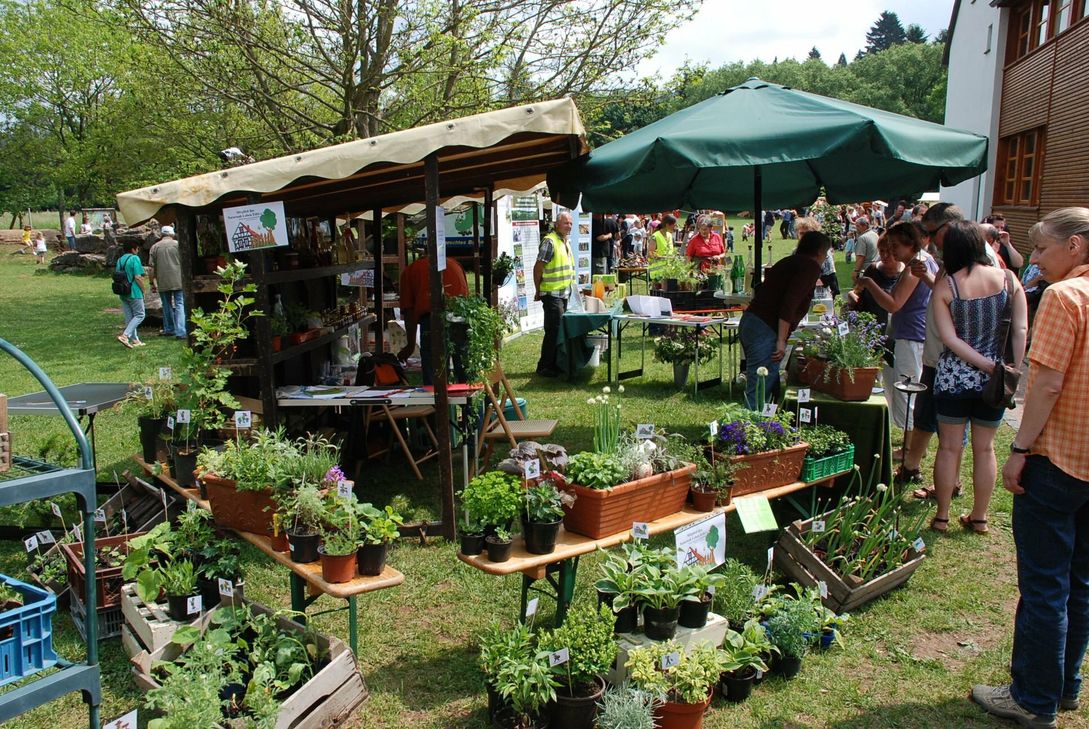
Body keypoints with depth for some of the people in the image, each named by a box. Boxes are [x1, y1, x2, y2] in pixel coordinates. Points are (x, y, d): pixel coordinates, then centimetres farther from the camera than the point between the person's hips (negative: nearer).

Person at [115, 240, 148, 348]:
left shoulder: (120, 259, 11)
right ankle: (125, 335, -15)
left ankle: (135, 340, 16)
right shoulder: (135, 258, -12)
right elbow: (138, 277, -17)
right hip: (134, 292, -8)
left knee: (129, 317, 12)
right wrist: (143, 288, -4)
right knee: (139, 315, 0)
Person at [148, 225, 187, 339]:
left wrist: (152, 283, 11)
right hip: (178, 281, -2)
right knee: (179, 305, -3)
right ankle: (180, 332, -14)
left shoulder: (155, 247, 7)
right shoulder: (178, 244, 1)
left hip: (163, 282, 2)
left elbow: (152, 268, 5)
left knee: (167, 305, 16)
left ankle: (169, 329, 27)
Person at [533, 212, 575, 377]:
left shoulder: (566, 242, 14)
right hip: (552, 294, -9)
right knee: (553, 330, -6)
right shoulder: (550, 241, -15)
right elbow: (538, 267, -15)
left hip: (563, 294, 9)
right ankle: (544, 367, 2)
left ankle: (554, 363, 23)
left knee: (560, 330, 13)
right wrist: (539, 291, -10)